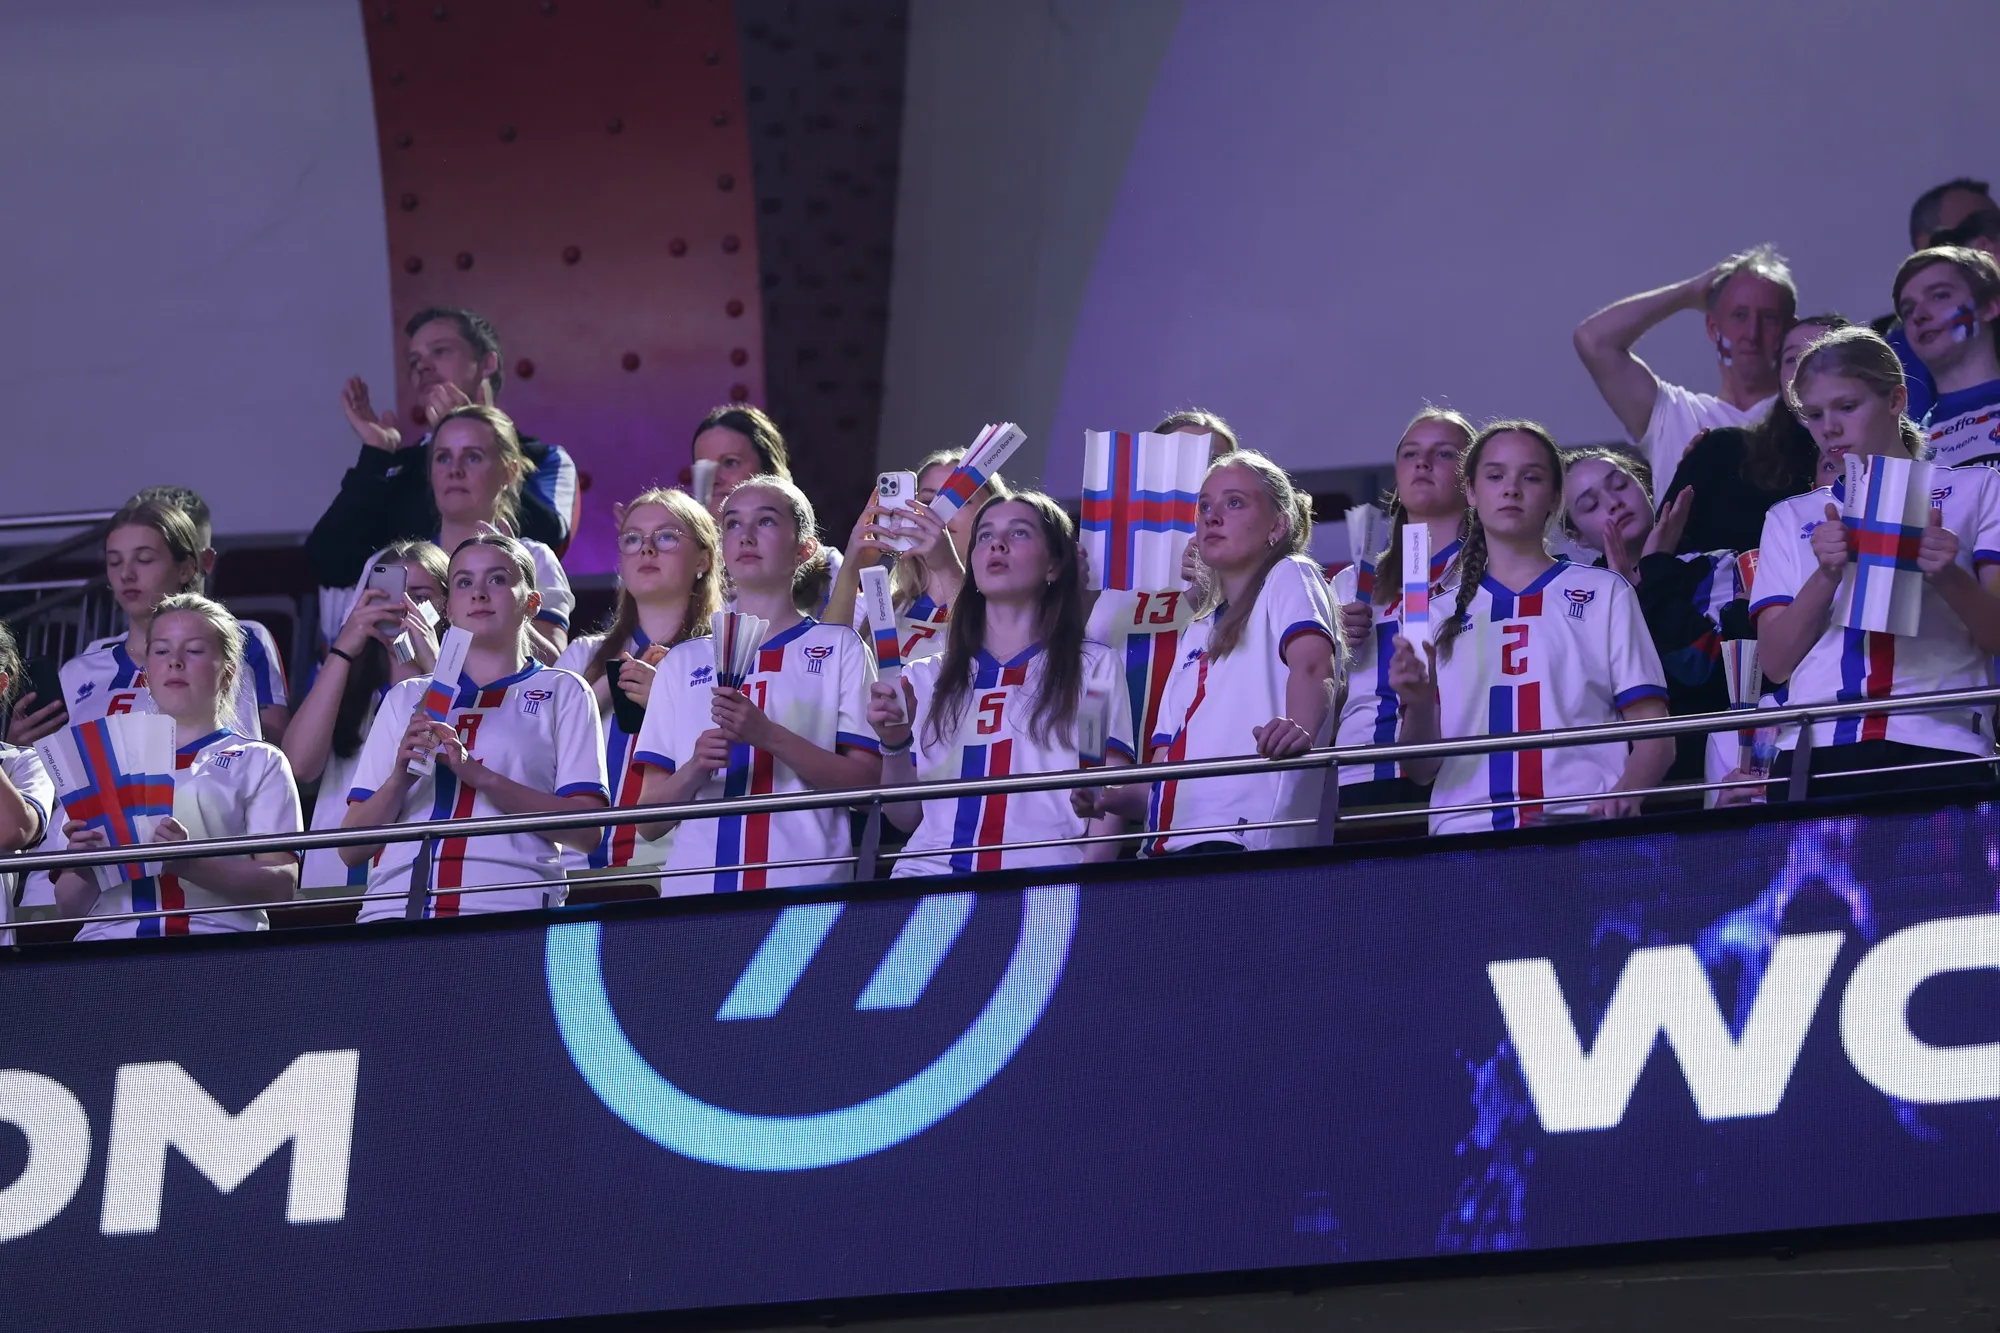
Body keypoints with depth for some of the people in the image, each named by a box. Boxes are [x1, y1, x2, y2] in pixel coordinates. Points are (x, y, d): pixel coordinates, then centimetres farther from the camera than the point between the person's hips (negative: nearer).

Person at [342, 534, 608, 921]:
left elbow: (586, 830, 0)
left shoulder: (562, 692, 14)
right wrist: (400, 777, -4)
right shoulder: (406, 698, 22)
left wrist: (478, 774, -10)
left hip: (508, 910, -2)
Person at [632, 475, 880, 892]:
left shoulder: (839, 649, 9)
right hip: (696, 888, 2)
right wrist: (693, 771, -10)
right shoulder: (682, 662, 15)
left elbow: (866, 781, -2)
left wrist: (768, 735, -14)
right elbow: (648, 820, 10)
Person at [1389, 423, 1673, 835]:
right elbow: (1421, 768, 15)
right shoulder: (1443, 611, 18)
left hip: (1580, 832, -1)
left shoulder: (1605, 595, 14)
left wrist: (1624, 794, -13)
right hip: (1465, 839, 1)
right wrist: (1417, 705, -6)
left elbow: (1656, 739, 7)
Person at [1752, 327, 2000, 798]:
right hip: (1816, 754, 2)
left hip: (1936, 751, -2)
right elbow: (1774, 662, 11)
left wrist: (1947, 576, -12)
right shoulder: (1791, 519, 22)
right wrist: (1827, 576, -4)